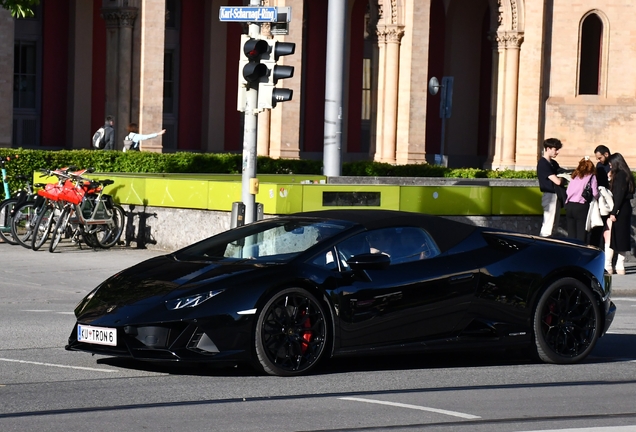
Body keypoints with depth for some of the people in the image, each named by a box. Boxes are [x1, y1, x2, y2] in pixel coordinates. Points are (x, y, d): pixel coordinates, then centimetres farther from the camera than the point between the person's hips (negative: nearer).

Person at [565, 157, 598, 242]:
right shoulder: (591, 177, 1)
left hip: (569, 205, 5)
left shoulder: (575, 176, 16)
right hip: (581, 206, -5)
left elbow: (568, 191, 9)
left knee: (571, 234, 7)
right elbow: (595, 194, -8)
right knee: (581, 235, -2)